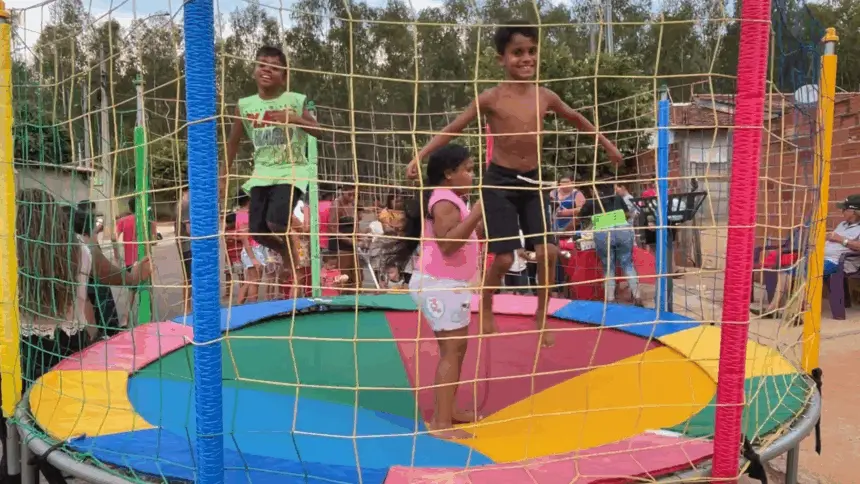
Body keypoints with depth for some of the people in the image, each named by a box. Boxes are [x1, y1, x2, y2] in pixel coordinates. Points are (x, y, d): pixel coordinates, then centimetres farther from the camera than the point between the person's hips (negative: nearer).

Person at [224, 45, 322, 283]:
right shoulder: (245, 105, 4)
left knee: (276, 221, -22)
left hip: (292, 170, -4)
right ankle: (286, 253, 32)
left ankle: (291, 248, 14)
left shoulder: (295, 101, -3)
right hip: (262, 173, 4)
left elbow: (317, 131, 1)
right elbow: (233, 141, 14)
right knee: (257, 230, -1)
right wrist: (224, 174, 16)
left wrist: (295, 119, -17)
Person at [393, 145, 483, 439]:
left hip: (450, 285, 11)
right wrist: (475, 216, -29)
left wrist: (479, 223, 14)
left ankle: (447, 410, 24)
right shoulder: (445, 200, -15)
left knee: (456, 349, 15)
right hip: (441, 284, -11)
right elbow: (447, 243, -28)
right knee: (452, 351, -10)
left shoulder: (451, 200, 17)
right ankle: (440, 422, -7)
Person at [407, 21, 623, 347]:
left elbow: (576, 119, 20)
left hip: (532, 182, 4)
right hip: (500, 181, -4)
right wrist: (420, 157, -13)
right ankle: (486, 306, 25)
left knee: (548, 252, -4)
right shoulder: (491, 98, -8)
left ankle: (541, 315, 18)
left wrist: (606, 144, 27)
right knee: (504, 258, -5)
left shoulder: (545, 97, 2)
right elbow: (453, 129, -5)